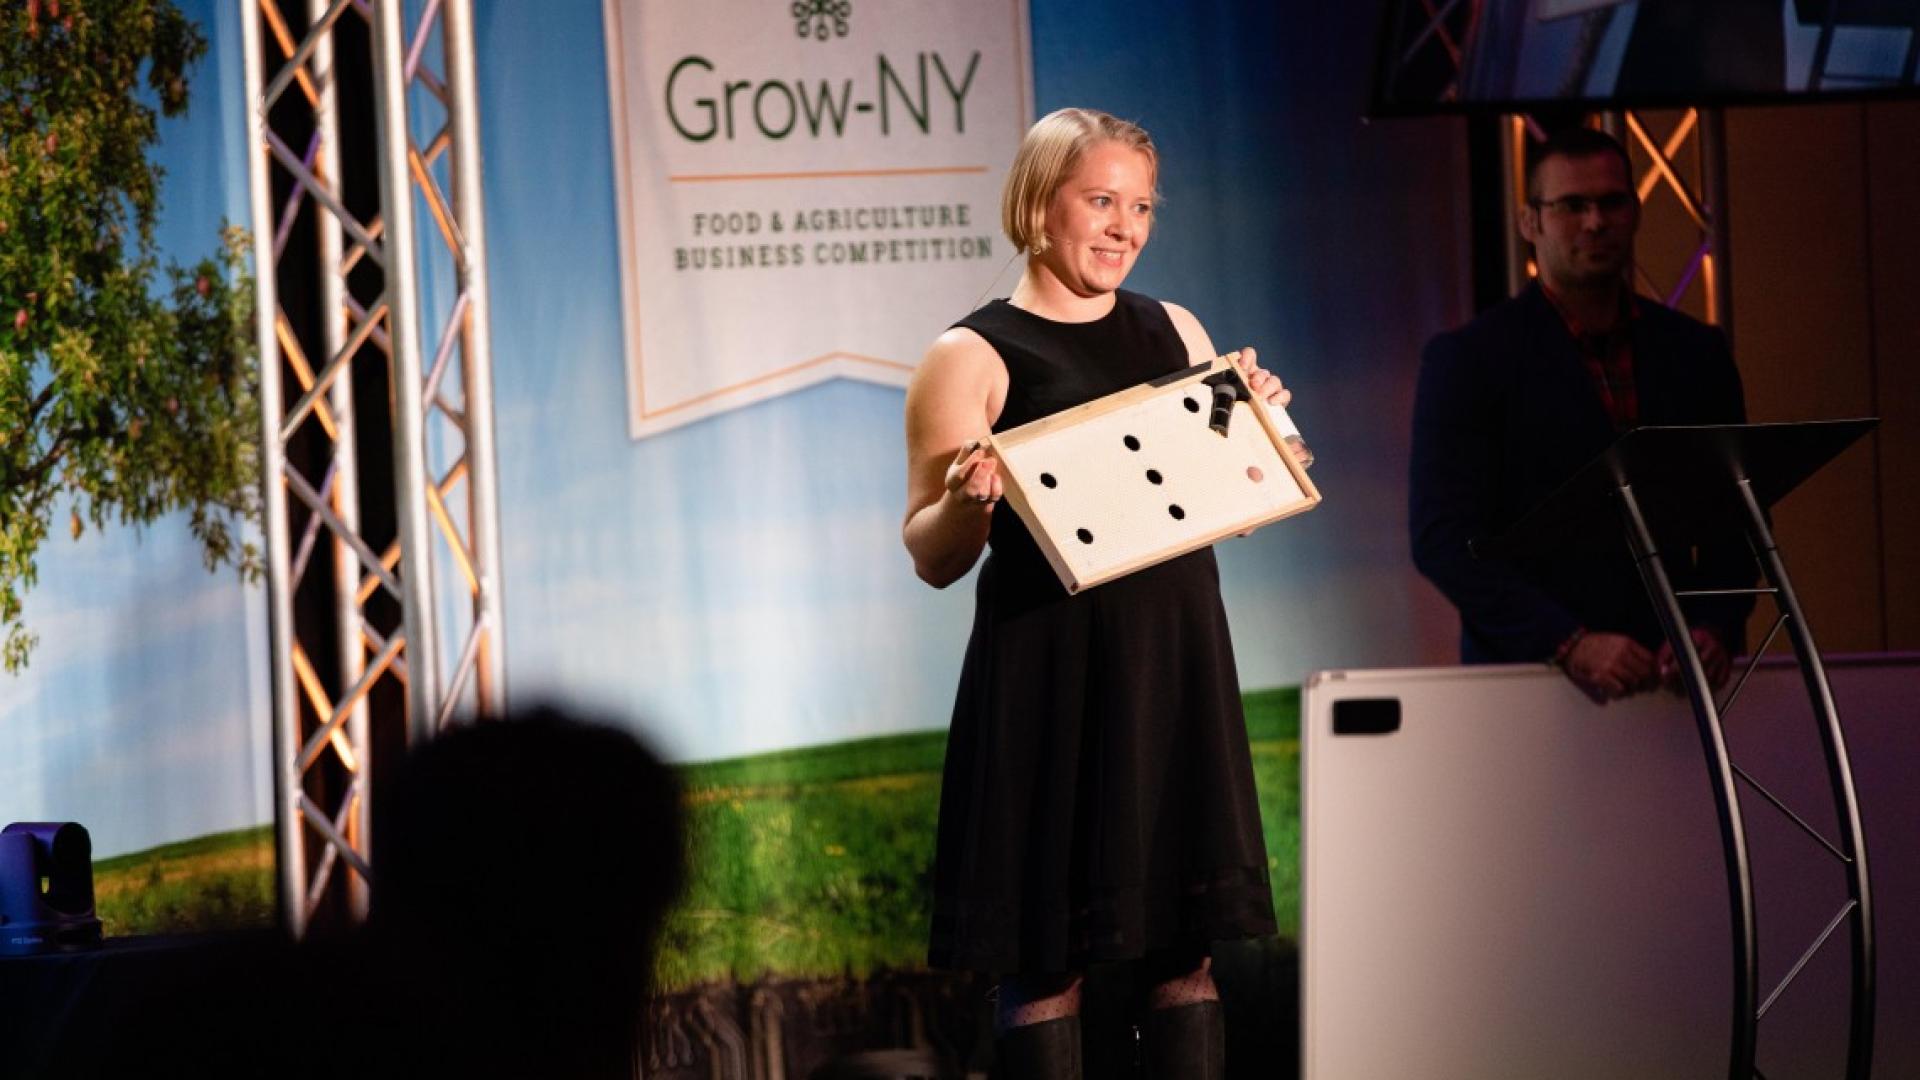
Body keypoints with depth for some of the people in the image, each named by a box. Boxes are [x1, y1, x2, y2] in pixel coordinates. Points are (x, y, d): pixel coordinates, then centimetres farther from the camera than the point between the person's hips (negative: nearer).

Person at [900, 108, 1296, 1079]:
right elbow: (932, 558, -5)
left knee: (1187, 942, 6)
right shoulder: (973, 359, -4)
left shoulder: (1175, 333, 13)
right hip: (1048, 671, -5)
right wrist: (968, 507, -26)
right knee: (1048, 953, -2)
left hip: (1175, 660, 5)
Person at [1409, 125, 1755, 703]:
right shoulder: (1466, 360, 2)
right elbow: (1441, 537, -5)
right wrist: (1569, 644, -15)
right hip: (1525, 675, -3)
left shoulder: (1696, 352, 15)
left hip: (1670, 676, 3)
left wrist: (1715, 629, -4)